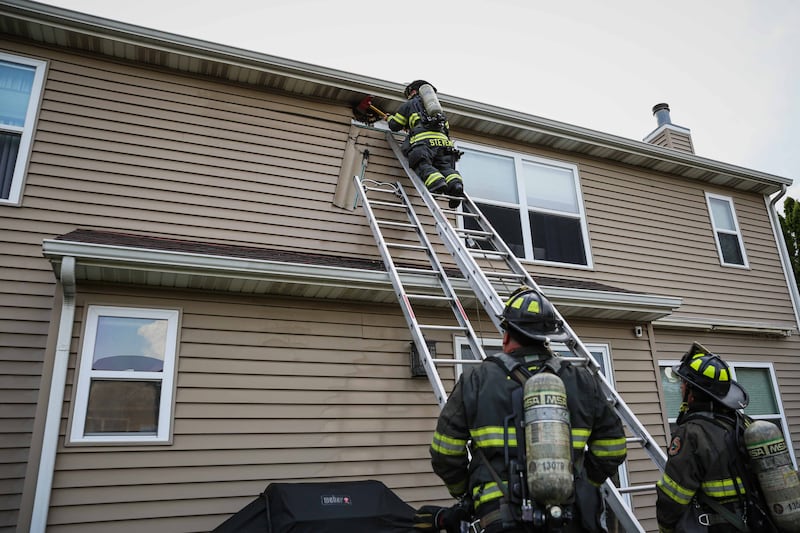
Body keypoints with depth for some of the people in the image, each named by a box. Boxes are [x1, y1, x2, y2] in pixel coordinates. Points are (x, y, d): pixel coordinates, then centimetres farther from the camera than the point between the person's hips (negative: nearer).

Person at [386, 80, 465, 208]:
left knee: (423, 166, -18)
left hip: (423, 140, -4)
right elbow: (446, 128, 42)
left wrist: (389, 118, 49)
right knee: (446, 167, -6)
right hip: (443, 140, 5)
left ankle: (436, 183, -49)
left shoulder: (409, 104, 25)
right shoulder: (438, 107, 40)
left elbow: (394, 125, 24)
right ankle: (455, 183, -38)